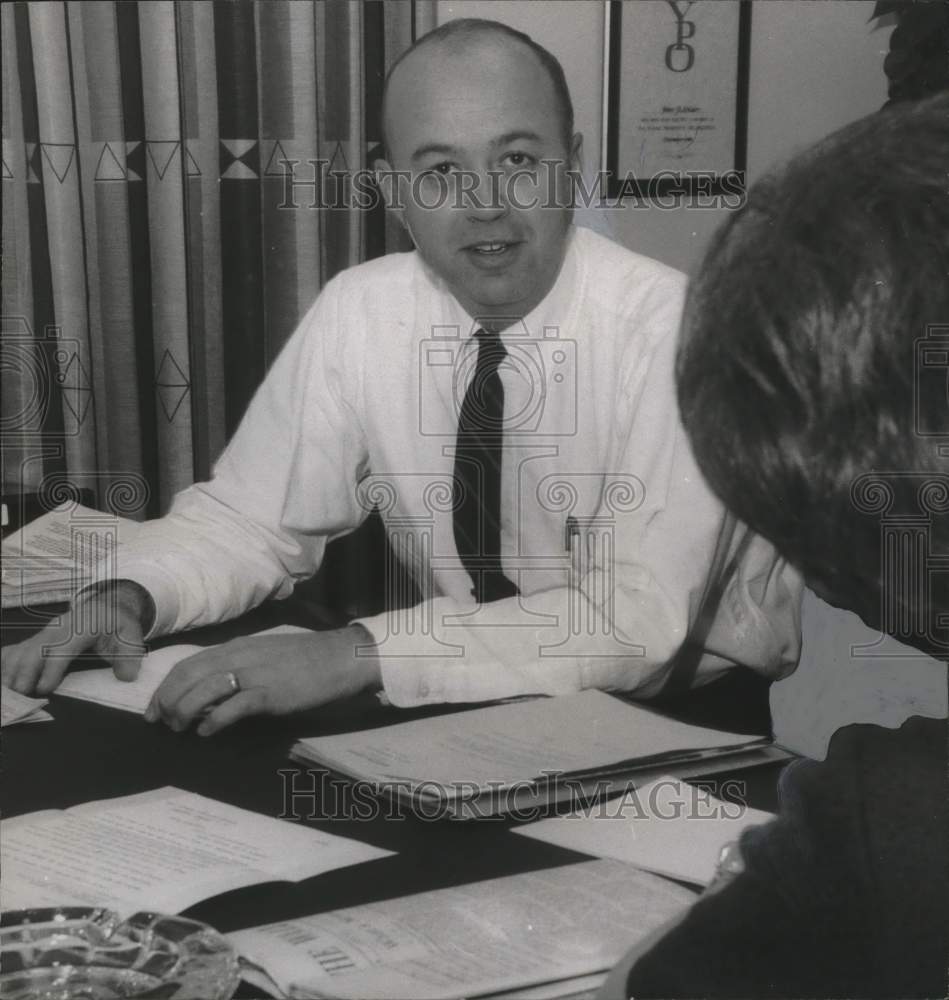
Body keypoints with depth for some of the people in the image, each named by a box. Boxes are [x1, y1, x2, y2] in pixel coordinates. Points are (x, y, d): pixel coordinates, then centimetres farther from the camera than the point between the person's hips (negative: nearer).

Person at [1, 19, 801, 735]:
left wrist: (356, 654, -34)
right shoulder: (357, 314, -7)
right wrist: (126, 597, -19)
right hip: (465, 705, 2)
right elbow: (246, 517, 1)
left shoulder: (670, 327, -20)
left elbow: (641, 618, -26)